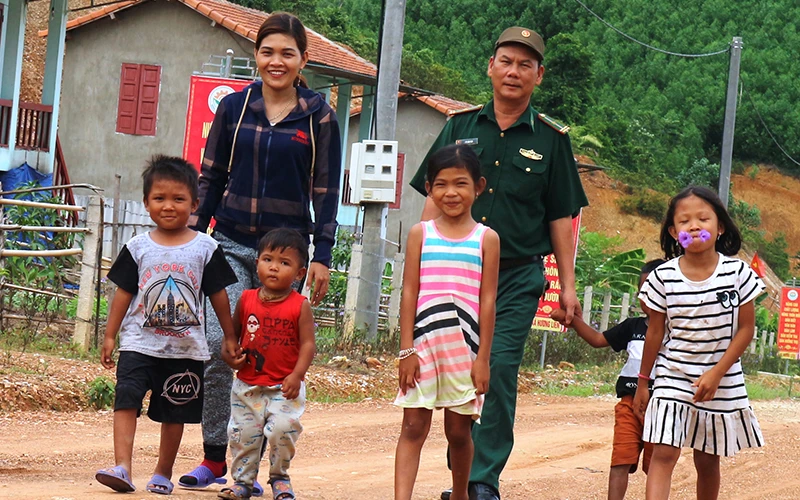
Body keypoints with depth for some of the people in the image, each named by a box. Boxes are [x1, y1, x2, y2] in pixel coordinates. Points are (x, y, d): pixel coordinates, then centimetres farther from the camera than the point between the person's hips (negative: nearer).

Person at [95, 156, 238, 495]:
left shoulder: (205, 248, 1)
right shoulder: (138, 247, 4)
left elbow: (218, 295, 7)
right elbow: (124, 292, 7)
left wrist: (231, 337, 9)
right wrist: (110, 335, 6)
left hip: (185, 348, 0)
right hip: (139, 342, 0)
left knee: (175, 412, 7)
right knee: (126, 400, -14)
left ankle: (163, 473, 20)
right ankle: (122, 468, -19)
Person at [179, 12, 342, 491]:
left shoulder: (318, 116, 2)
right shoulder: (234, 107, 6)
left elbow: (326, 191, 2)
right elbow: (211, 178, 11)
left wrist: (322, 256, -3)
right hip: (231, 244, 1)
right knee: (217, 347, -10)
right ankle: (214, 459, 0)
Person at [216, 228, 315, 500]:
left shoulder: (300, 306, -6)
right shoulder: (247, 299, 3)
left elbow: (307, 344, -7)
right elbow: (234, 330, 15)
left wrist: (297, 375, -18)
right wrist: (230, 350, -4)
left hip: (284, 387, -3)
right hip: (247, 384, 3)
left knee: (282, 429, -16)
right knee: (242, 433, 6)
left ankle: (280, 477, 8)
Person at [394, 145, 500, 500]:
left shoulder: (486, 238, 3)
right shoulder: (420, 234, 6)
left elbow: (488, 300, 1)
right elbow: (409, 293, 3)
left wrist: (482, 357, -3)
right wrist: (406, 350, -3)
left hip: (465, 347, 0)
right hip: (424, 342, 0)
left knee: (458, 430, 8)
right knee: (413, 427, -3)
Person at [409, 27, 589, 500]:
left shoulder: (551, 139, 5)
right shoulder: (462, 126, 9)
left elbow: (561, 217, 7)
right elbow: (435, 199, 10)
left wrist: (568, 284, 4)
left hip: (518, 277, -2)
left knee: (498, 371, -11)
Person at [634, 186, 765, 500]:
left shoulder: (737, 273, -8)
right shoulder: (663, 277, -7)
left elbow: (746, 328, -5)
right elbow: (655, 332, 2)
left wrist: (716, 374, -14)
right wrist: (642, 383, 7)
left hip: (723, 384, 1)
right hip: (673, 381, -1)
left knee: (708, 462, 11)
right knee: (663, 454, -13)